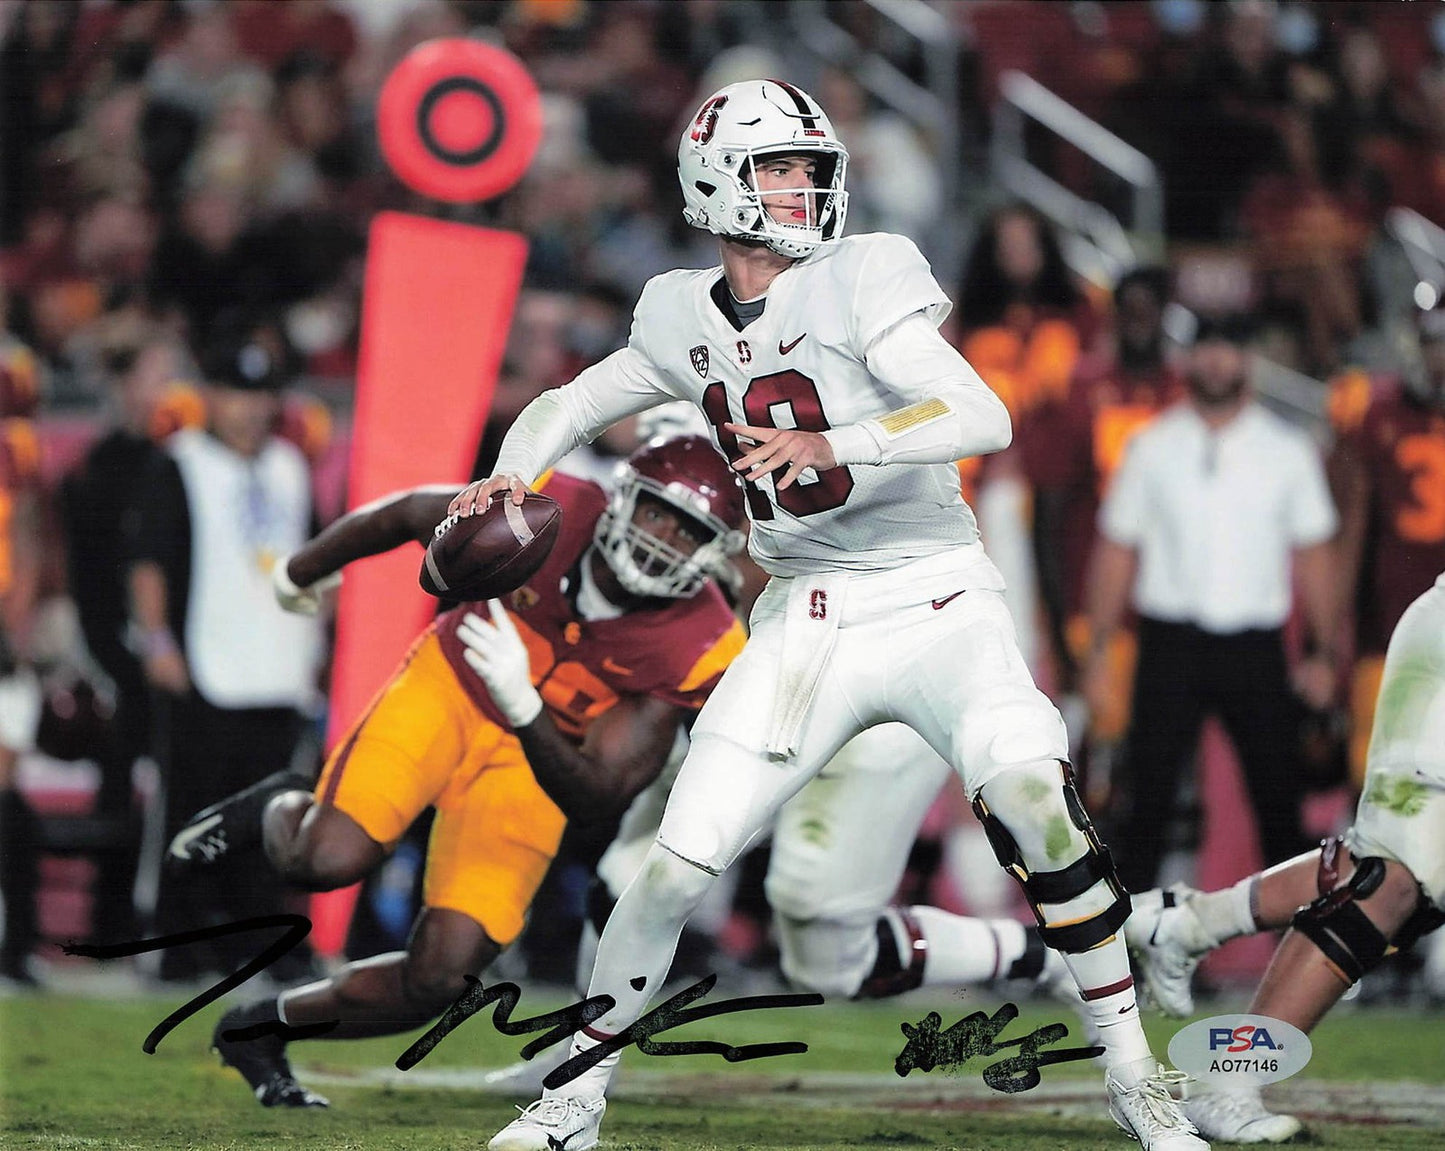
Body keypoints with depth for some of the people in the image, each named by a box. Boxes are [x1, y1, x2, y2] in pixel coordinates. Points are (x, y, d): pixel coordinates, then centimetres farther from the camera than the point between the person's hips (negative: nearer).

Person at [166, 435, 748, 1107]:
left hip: (536, 758, 1)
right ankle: (277, 810, 12)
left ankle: (261, 1030, 15)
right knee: (329, 860, -25)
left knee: (438, 980, -10)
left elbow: (594, 801, -25)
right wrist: (304, 571, 16)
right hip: (448, 690, -1)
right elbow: (403, 515, -2)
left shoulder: (694, 651, -23)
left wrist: (524, 709, -44)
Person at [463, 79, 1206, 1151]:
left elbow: (986, 419, -23)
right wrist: (513, 475, 1)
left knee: (1030, 795, -28)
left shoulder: (862, 278, -10)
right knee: (677, 868, -4)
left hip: (939, 607, -4)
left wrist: (830, 443, -35)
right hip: (806, 624, 4)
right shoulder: (683, 318, 5)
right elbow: (568, 406, 22)